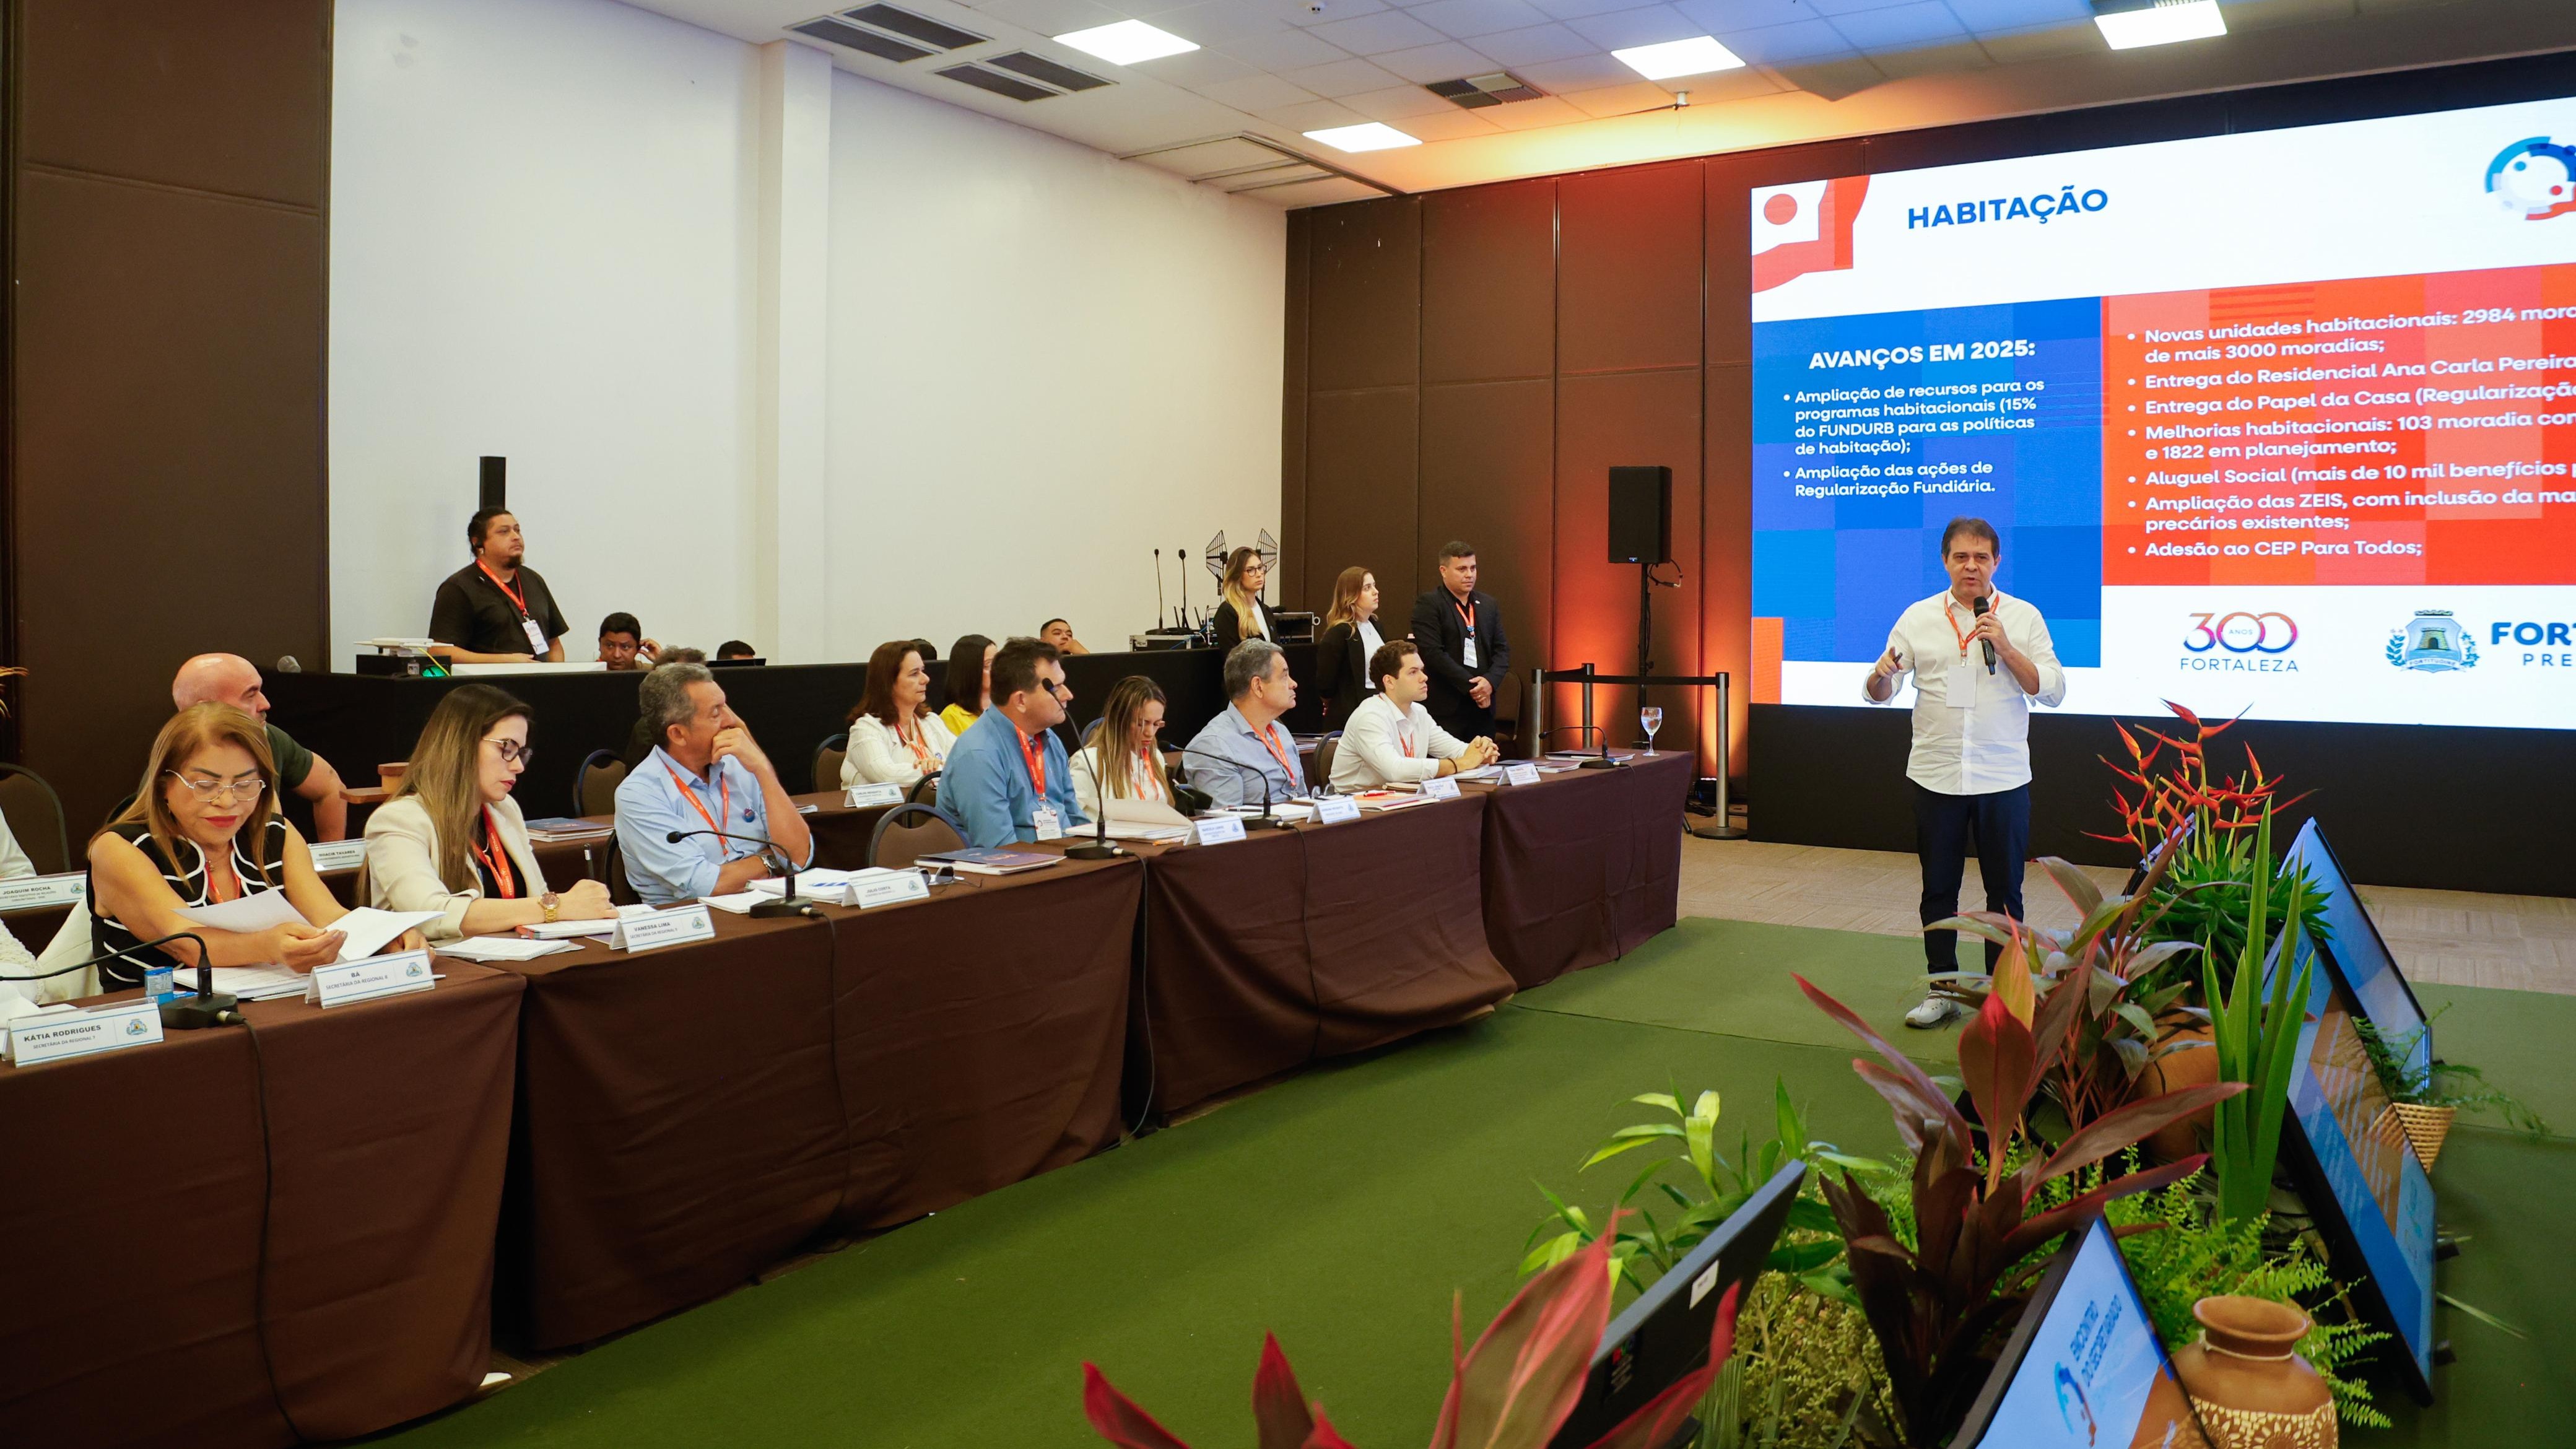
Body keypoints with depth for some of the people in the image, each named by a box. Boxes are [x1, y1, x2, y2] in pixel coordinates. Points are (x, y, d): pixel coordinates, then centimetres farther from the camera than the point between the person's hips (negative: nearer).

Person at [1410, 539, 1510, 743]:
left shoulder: (1489, 604, 16)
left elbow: (1502, 649, 12)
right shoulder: (1428, 604, -3)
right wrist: (1471, 686, -14)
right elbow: (1432, 653, -12)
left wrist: (1490, 681, -8)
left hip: (1483, 707, 6)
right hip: (1446, 709, -5)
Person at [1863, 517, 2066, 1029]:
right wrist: (1882, 673, -23)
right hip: (1936, 776, 1)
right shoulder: (1918, 617, 3)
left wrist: (2006, 648, -16)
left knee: (2004, 890, 6)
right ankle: (1942, 991, 20)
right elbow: (1879, 694, 1)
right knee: (1938, 889, 8)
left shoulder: (2024, 617, 0)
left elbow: (2053, 690, -5)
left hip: (2003, 777, -1)